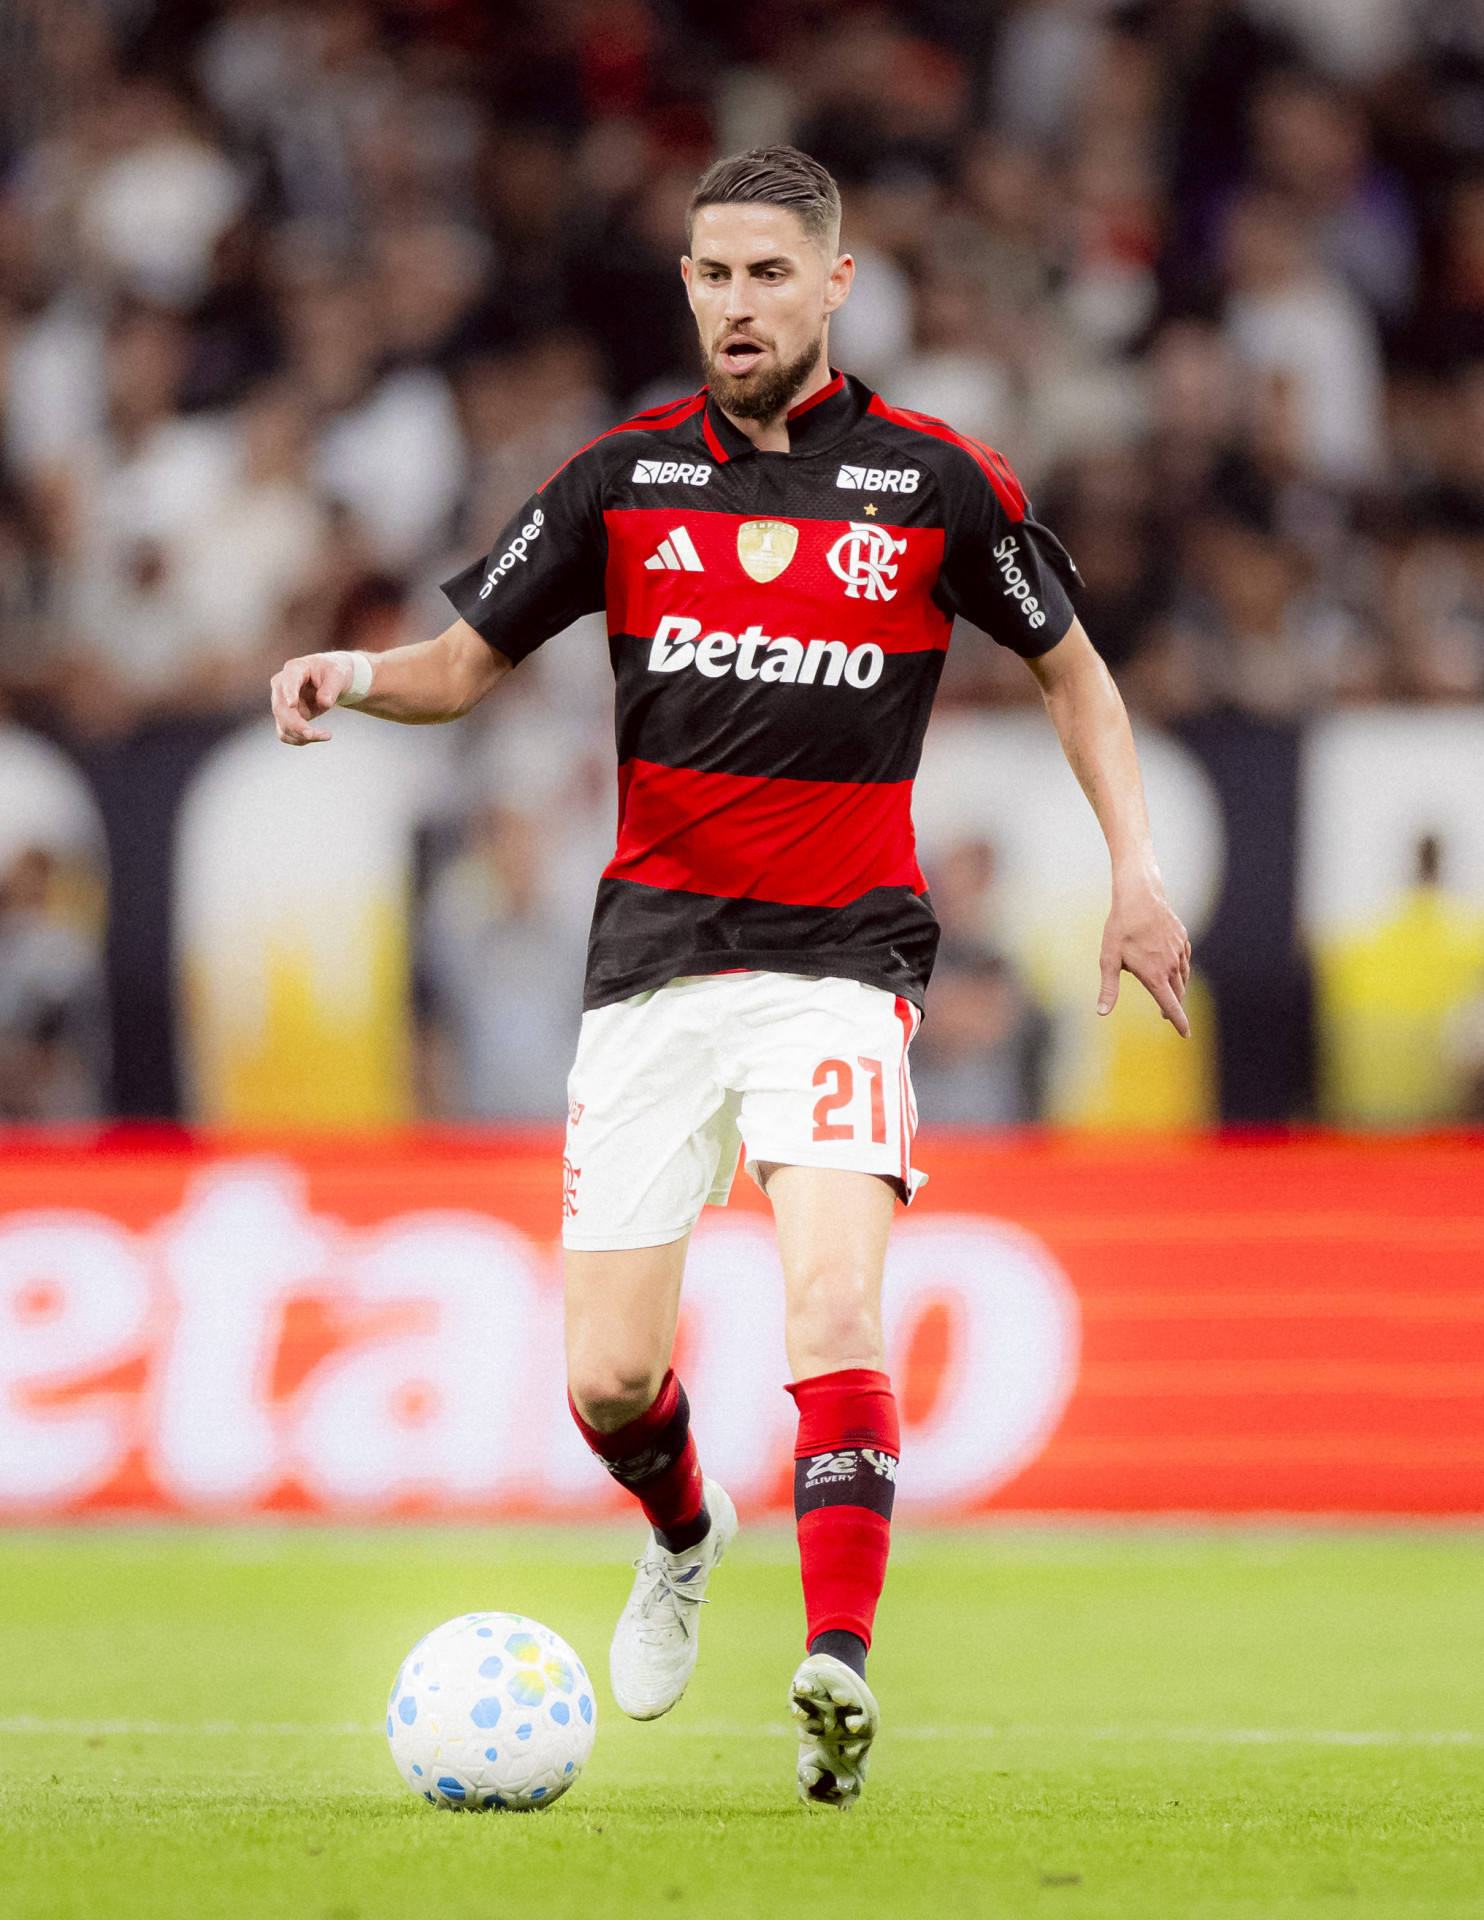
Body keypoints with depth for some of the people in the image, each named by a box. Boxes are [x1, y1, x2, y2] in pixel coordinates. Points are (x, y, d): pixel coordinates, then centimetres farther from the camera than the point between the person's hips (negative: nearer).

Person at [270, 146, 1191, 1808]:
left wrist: (1135, 868, 4)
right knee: (606, 1379, 0)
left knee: (832, 1306, -25)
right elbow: (470, 658, 11)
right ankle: (684, 1540, 34)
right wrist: (358, 676, -11)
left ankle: (837, 1670, -30)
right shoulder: (625, 478, 5)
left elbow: (1070, 667, 14)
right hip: (654, 959, 2)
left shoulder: (934, 482, 1)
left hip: (838, 955, -2)